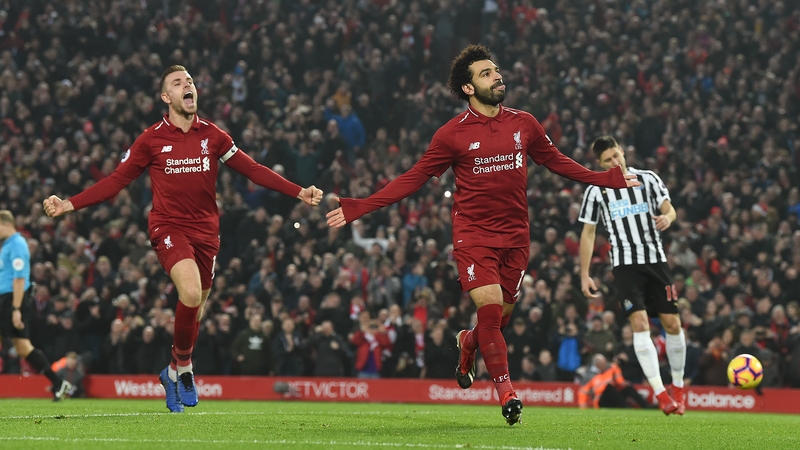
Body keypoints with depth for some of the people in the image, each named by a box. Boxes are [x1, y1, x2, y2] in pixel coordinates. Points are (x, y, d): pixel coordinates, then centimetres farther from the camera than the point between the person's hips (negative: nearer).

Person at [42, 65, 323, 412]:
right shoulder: (151, 139, 0)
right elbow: (116, 181, 1)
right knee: (191, 292, -26)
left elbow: (252, 170, 8)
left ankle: (173, 372, 30)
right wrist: (68, 205, -8)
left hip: (205, 229, 4)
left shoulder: (213, 135, 6)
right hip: (168, 227, -3)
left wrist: (298, 192, 0)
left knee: (196, 306, 7)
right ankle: (184, 365, -6)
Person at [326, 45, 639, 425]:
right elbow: (413, 179, -1)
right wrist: (357, 208, -8)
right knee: (490, 307, -17)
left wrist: (609, 179, 18)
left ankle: (467, 344, 41)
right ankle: (505, 391, -7)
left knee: (501, 317, 7)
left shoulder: (524, 124, 5)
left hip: (515, 236, 4)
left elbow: (555, 161, 19)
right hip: (473, 234, -4)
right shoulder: (452, 134, -6)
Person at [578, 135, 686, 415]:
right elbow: (588, 233, 8)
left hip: (656, 261, 2)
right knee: (639, 323, -17)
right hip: (625, 265, -2)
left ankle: (678, 387, 21)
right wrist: (584, 275, 3)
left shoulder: (648, 179, 5)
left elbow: (669, 208, 2)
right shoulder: (597, 192, 4)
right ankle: (660, 394, -22)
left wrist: (667, 218, -24)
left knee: (672, 324, 1)